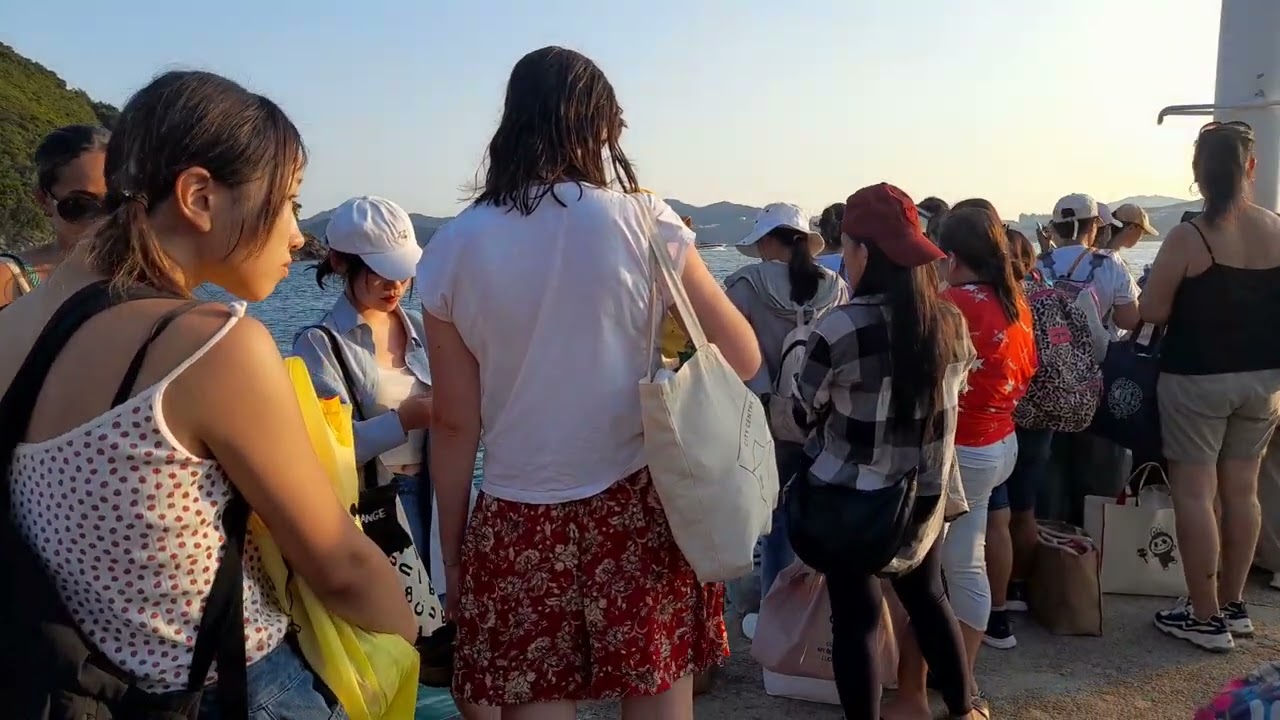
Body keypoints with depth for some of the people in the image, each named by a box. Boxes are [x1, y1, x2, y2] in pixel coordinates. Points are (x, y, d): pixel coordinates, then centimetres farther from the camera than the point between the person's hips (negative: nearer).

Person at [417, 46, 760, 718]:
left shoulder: (452, 249, -2)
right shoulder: (643, 223, -6)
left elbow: (454, 424, 1)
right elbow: (743, 358, 0)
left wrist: (450, 553, 11)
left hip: (517, 526, 2)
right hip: (635, 511, -1)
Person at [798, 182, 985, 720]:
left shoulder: (841, 327, -21)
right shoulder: (950, 321, -3)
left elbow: (807, 407, -7)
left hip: (852, 500, -6)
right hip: (925, 493, 6)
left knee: (855, 619, 6)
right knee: (927, 598, 24)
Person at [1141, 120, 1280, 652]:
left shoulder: (1187, 238, -16)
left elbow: (1152, 312, -12)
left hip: (1197, 380, -5)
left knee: (1193, 494, 3)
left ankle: (1206, 618, 8)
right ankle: (1233, 606, 27)